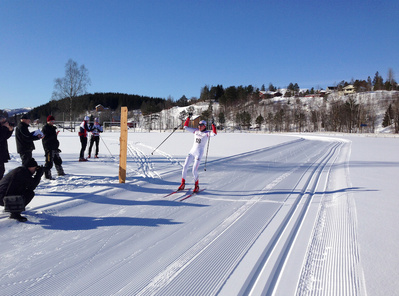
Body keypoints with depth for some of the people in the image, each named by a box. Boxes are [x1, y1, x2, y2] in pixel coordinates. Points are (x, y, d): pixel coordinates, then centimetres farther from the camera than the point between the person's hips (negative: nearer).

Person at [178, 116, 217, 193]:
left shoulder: (207, 133, -6)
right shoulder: (195, 131, 7)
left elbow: (214, 133, -26)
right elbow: (186, 127, 9)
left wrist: (213, 124, -30)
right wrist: (188, 118, 4)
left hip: (199, 153, -5)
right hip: (192, 151, 5)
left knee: (194, 170, -12)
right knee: (185, 167, -2)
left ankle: (196, 186, 8)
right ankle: (183, 183, 12)